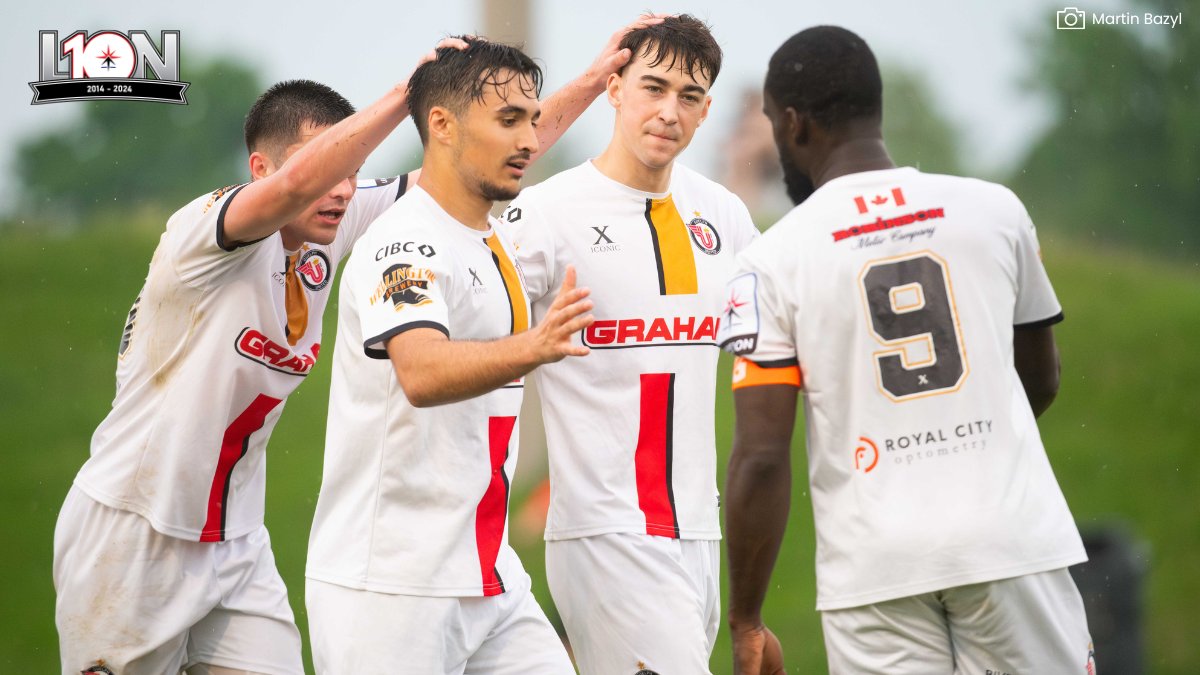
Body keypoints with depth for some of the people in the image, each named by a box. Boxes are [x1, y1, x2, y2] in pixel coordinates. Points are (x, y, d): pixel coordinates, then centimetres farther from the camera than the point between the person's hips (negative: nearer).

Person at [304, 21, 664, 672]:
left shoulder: (496, 238, 12)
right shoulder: (406, 243, -17)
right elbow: (422, 374, -36)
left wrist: (594, 82, 39)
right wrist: (532, 347, -53)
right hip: (389, 590, -9)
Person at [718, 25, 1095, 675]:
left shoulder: (772, 261, -3)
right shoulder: (995, 210, 5)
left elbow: (762, 457, -8)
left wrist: (745, 622, 0)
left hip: (874, 566, -2)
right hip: (1014, 541, 2)